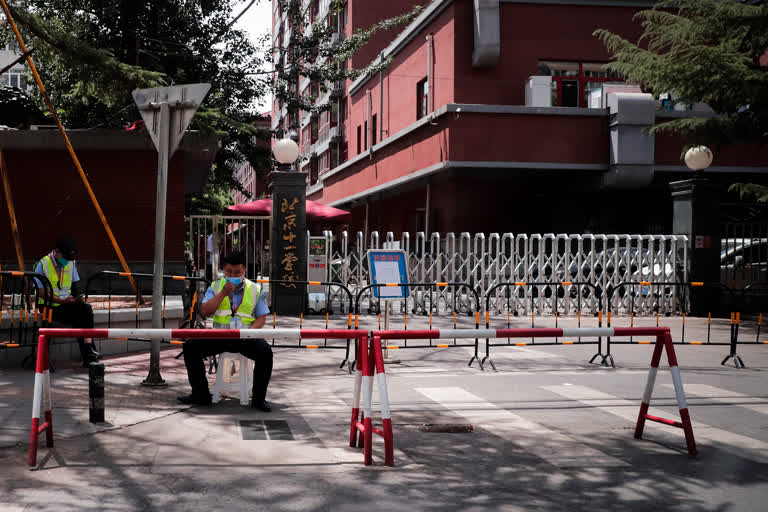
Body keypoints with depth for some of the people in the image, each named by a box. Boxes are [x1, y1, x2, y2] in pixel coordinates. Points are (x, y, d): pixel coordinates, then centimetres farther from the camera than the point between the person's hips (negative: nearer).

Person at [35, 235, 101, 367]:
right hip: (50, 307, -5)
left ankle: (88, 349, -33)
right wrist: (62, 300, -23)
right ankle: (88, 355, -24)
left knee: (86, 308, -27)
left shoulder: (71, 263, 10)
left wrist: (77, 297, -5)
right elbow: (42, 293, -12)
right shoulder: (43, 264, -8)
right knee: (78, 320, -29)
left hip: (68, 304, 5)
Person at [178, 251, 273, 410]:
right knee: (190, 346, -18)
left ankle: (258, 399, -15)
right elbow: (205, 311, -1)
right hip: (220, 336, 2)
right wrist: (223, 293, -11)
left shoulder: (255, 289, 8)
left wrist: (250, 331, -14)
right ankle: (201, 395, -6)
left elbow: (262, 317, 6)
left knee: (265, 351, -30)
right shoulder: (215, 287, 11)